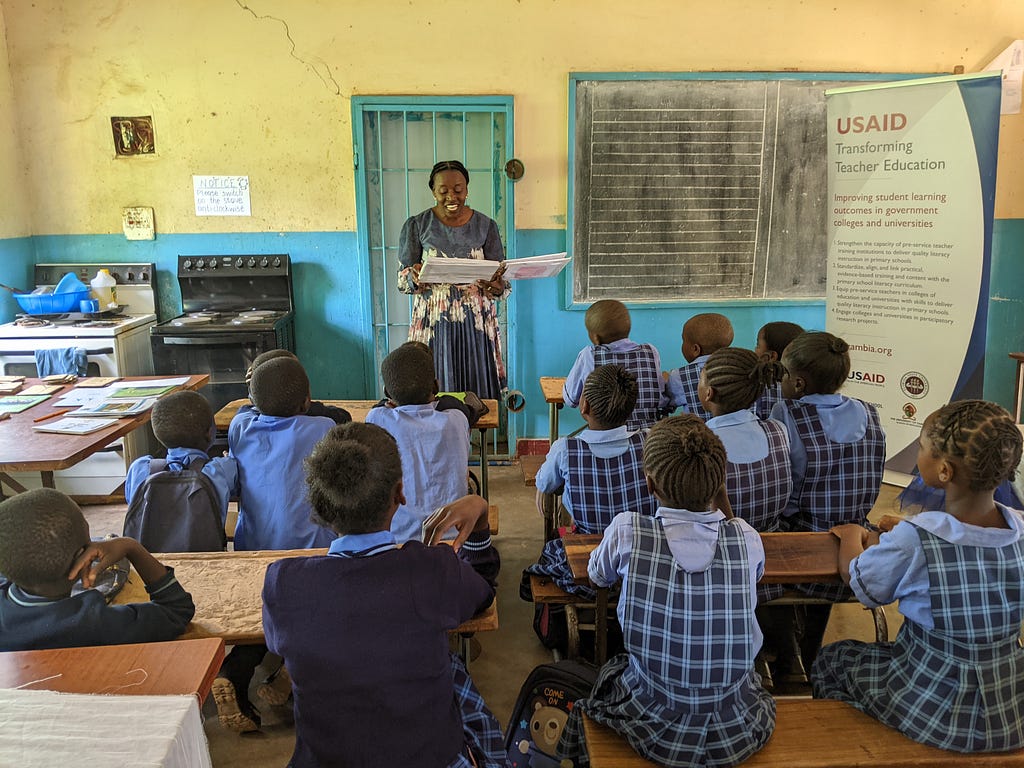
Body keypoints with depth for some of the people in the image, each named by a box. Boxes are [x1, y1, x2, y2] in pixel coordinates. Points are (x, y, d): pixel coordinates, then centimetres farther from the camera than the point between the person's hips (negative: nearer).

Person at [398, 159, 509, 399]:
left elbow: (500, 282, 2)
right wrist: (414, 277, -22)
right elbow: (403, 279, 1)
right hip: (433, 324, -1)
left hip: (476, 324, 1)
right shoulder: (416, 225, 1)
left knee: (479, 389, 2)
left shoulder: (485, 226, 4)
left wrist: (496, 286, -22)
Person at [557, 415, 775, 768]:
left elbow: (597, 575, 5)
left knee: (608, 671, 31)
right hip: (740, 738, 2)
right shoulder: (747, 539, -14)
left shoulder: (627, 532, -18)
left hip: (657, 736, -1)